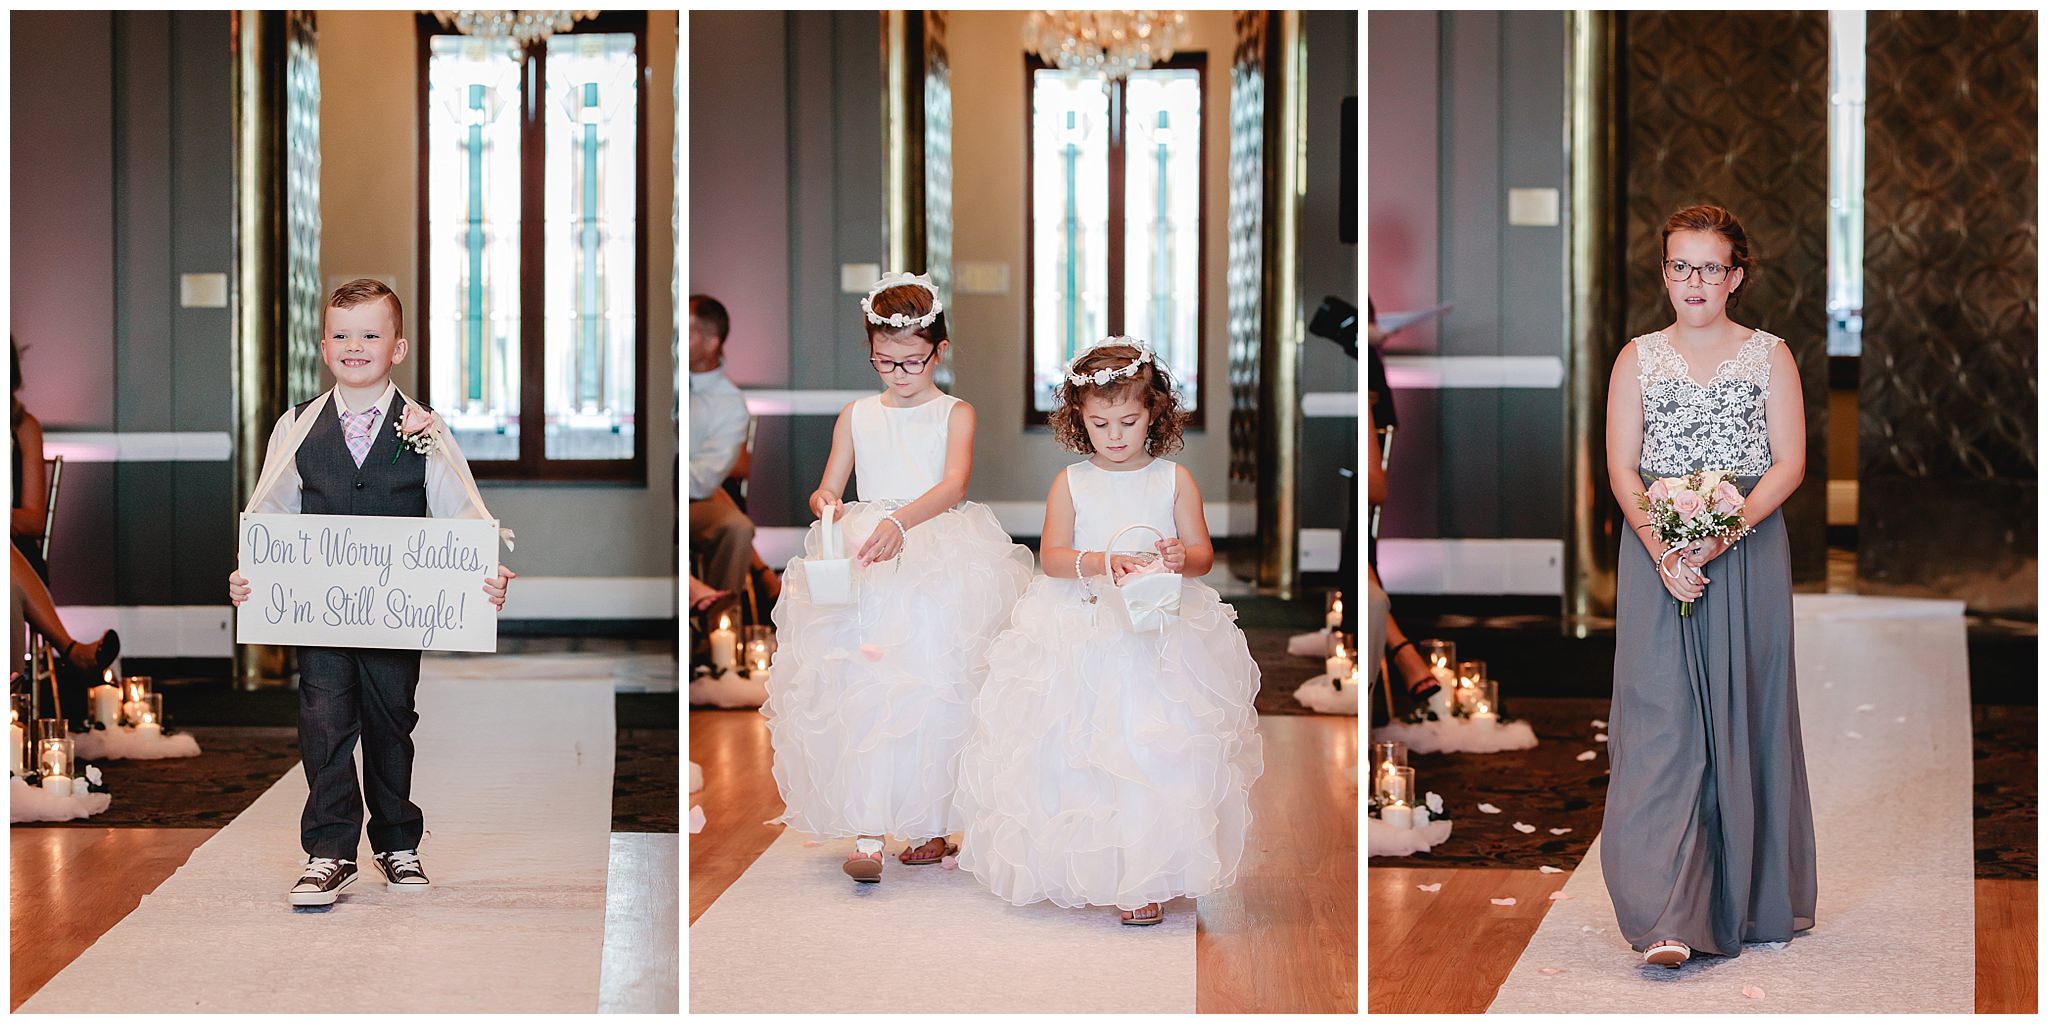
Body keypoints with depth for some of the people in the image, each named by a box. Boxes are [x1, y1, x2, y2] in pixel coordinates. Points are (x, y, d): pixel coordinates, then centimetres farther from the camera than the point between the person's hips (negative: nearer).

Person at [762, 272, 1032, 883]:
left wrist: (900, 521, -30)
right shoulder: (856, 417, 15)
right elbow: (825, 491, 12)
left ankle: (931, 822, 6)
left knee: (936, 688, -8)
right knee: (863, 687, -13)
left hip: (942, 559, -2)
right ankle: (867, 828, -16)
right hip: (863, 560, 2)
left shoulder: (955, 414, 4)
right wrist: (825, 505, -14)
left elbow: (954, 484, -13)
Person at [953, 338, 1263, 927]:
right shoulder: (1070, 483, 4)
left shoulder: (1175, 480, 4)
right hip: (1082, 631, 1)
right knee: (1079, 747, 0)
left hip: (1161, 634, 0)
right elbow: (1052, 557, -5)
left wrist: (1181, 559, -22)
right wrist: (1103, 563, -23)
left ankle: (1144, 876, 0)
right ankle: (1081, 867, 17)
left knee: (1153, 747, -7)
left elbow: (1203, 556, 2)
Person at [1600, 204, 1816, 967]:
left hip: (1749, 547, 0)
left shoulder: (1770, 356, 6)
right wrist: (1662, 547, -16)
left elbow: (1789, 463, -1)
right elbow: (1621, 468, 0)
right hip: (1657, 551, 0)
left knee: (1746, 717, 4)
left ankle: (1750, 898, 18)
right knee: (1660, 718, -8)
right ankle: (1668, 919, -12)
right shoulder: (1638, 359, 7)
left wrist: (1727, 530, -16)